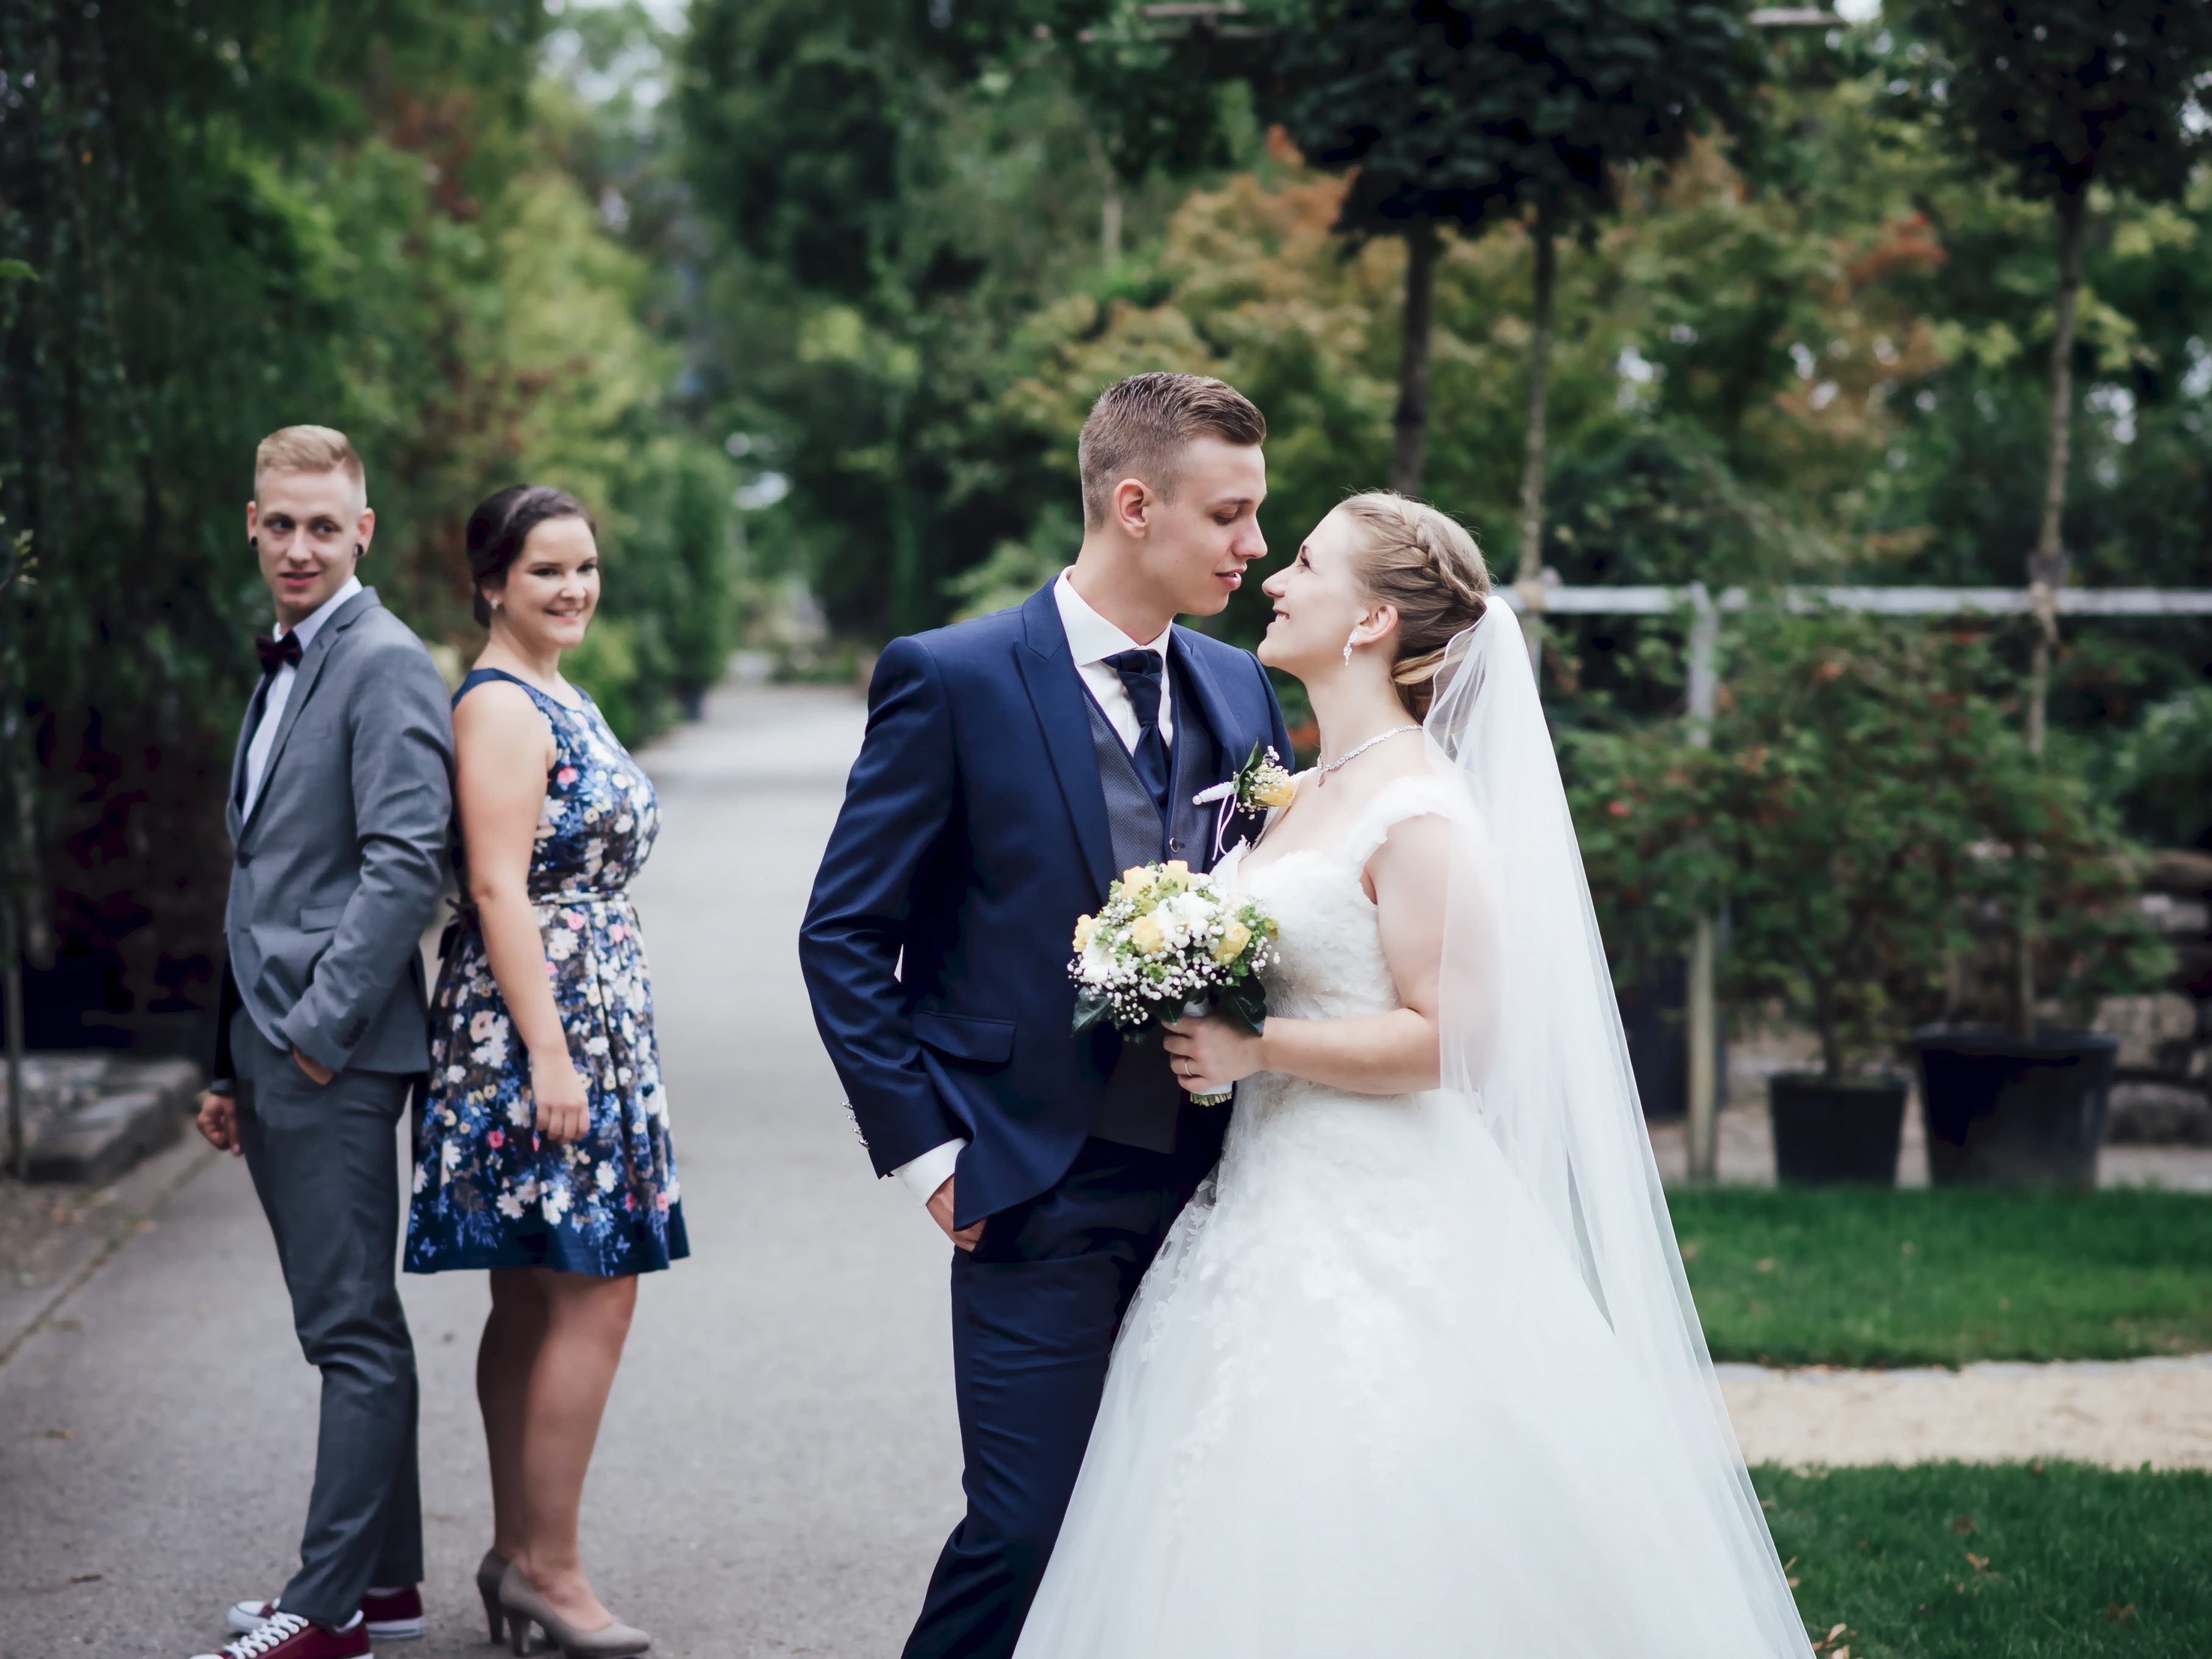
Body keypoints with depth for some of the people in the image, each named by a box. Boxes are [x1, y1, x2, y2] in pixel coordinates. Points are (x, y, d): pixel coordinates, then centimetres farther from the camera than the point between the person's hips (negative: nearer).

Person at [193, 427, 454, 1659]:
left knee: (354, 1332, -4)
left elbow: (406, 864, -19)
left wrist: (318, 1030, -18)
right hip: (276, 1049, 10)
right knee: (346, 1328, 13)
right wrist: (233, 1063, 21)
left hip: (336, 1057, -10)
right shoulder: (282, 670, 20)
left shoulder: (385, 666, -10)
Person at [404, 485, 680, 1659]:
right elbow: (499, 888, -18)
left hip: (583, 1028, 10)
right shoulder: (501, 705, -12)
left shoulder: (557, 700, 17)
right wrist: (550, 1051, -22)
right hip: (543, 1031, -10)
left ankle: (516, 1554, 18)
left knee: (531, 1304, 12)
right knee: (594, 1296, -8)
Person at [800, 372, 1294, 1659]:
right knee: (1024, 1532, -6)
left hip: (1206, 1189, 5)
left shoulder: (1241, 691, 11)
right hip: (1040, 1199, -5)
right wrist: (925, 1154, -8)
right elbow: (844, 937, -4)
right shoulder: (951, 680, -6)